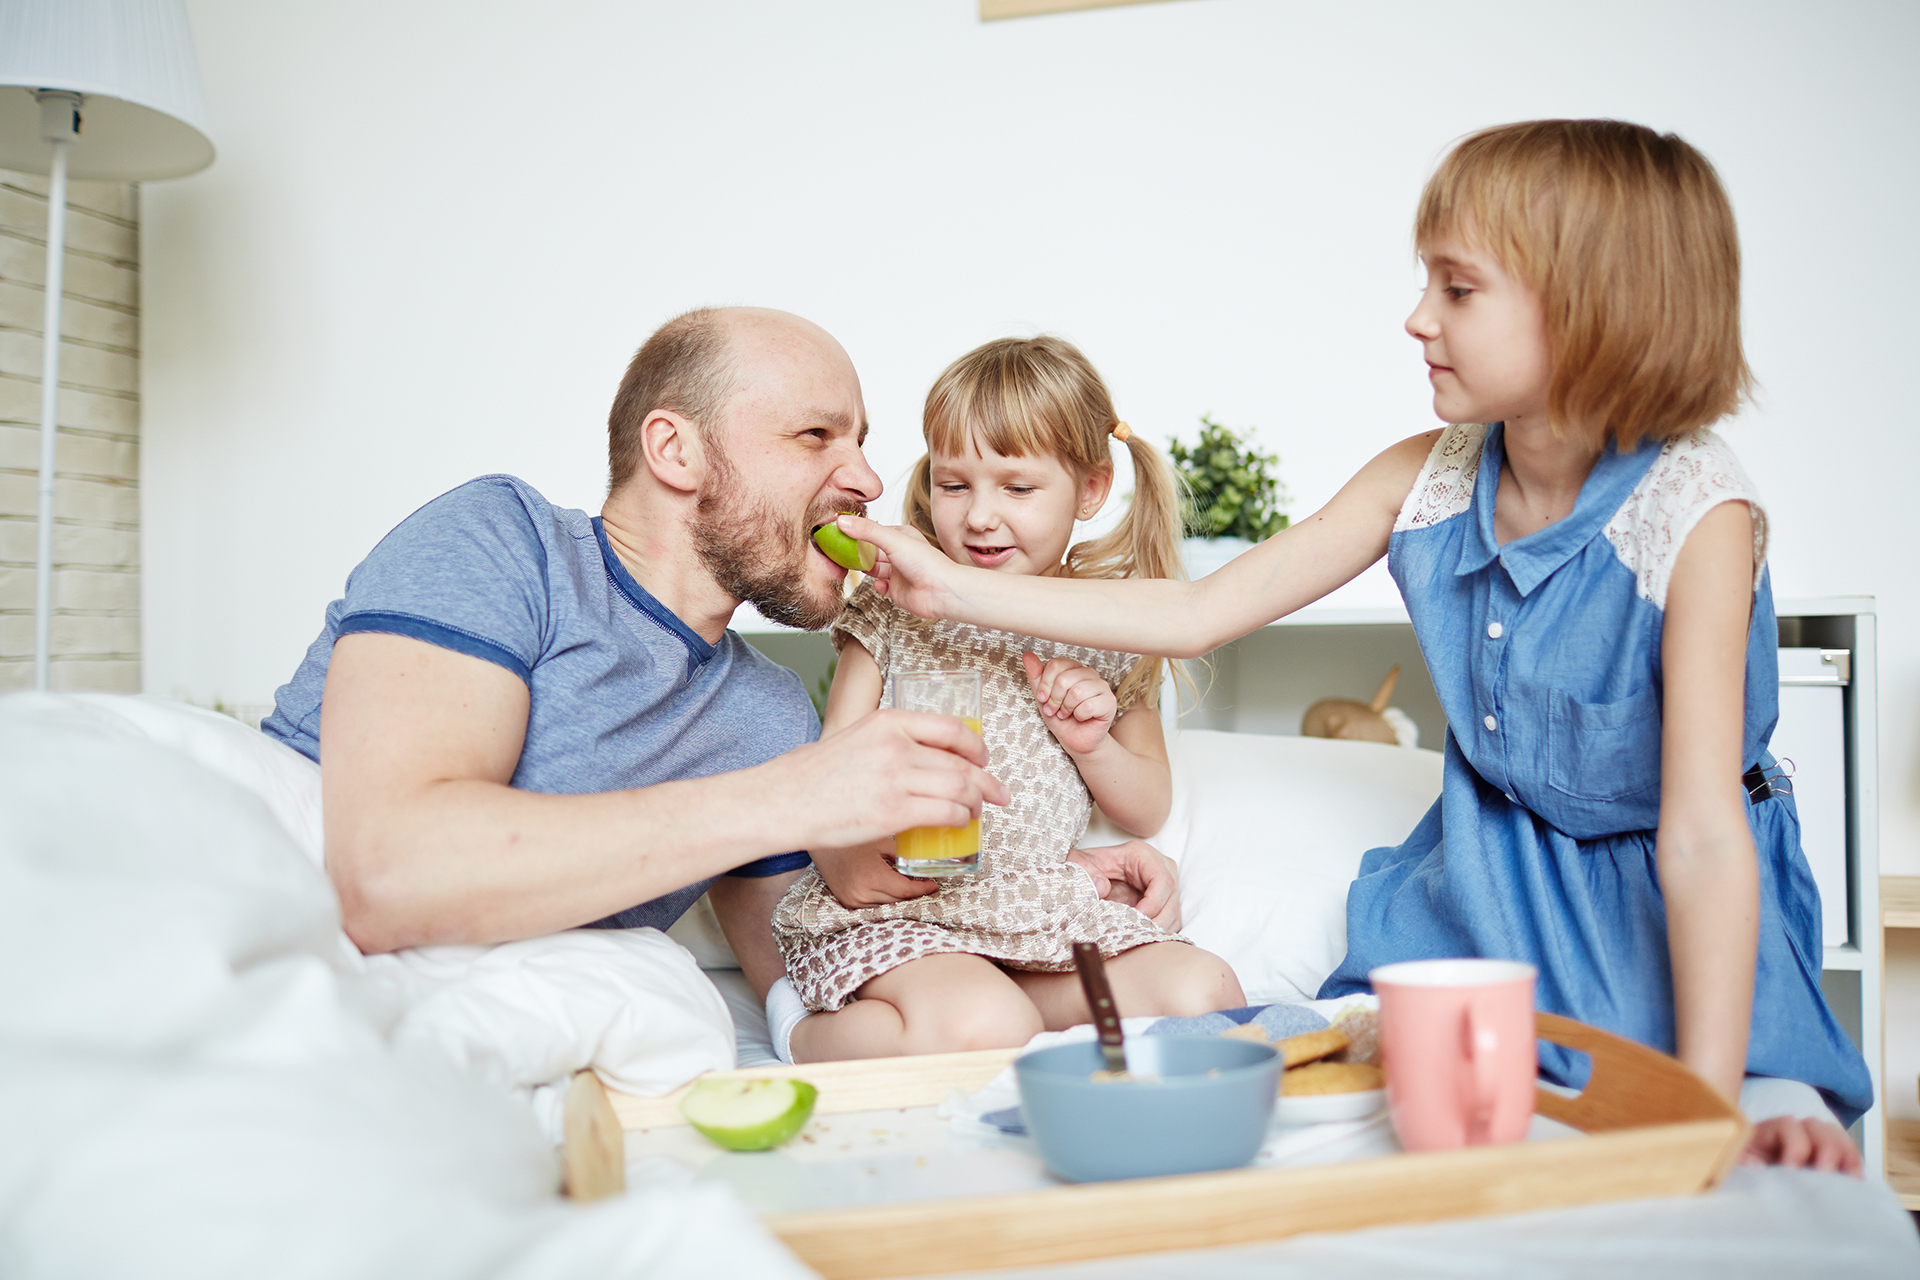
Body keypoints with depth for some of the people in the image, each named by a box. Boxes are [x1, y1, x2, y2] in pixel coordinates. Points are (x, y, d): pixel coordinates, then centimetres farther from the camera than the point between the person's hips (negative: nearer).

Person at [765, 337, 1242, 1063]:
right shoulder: (892, 609, 2)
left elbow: (1148, 813, 15)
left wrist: (1091, 744, -7)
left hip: (1041, 909, 5)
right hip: (893, 911, -4)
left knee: (1206, 994, -13)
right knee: (985, 1033, -32)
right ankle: (812, 1036, -3)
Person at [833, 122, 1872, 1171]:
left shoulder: (1698, 516, -24)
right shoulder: (1423, 478, -8)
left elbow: (1702, 834, -28)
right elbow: (1198, 614, -5)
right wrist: (955, 590, -6)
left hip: (1666, 910, -4)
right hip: (1479, 883, 5)